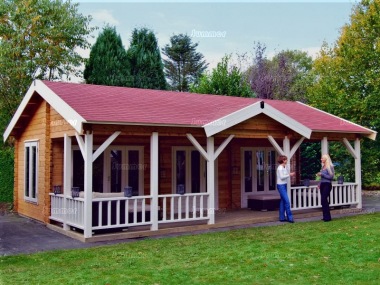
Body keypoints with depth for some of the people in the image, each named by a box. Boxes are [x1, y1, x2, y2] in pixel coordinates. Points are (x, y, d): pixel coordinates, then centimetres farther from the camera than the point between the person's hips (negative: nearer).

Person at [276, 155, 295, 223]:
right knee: (287, 201, -10)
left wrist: (291, 174, 0)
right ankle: (289, 217, -6)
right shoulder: (280, 168, -13)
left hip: (284, 185, 9)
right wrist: (289, 175, -13)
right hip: (281, 185, -9)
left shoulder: (285, 167, 13)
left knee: (283, 201, 10)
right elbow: (282, 177, -17)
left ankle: (282, 217, 15)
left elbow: (286, 175, 13)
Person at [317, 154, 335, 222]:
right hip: (322, 184, 8)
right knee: (323, 201, 7)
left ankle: (327, 217, -6)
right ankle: (325, 216, 13)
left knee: (324, 200, -12)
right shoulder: (323, 166, 14)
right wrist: (320, 184, 13)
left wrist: (322, 174, -14)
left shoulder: (330, 166, -9)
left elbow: (331, 177, -13)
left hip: (327, 185, -8)